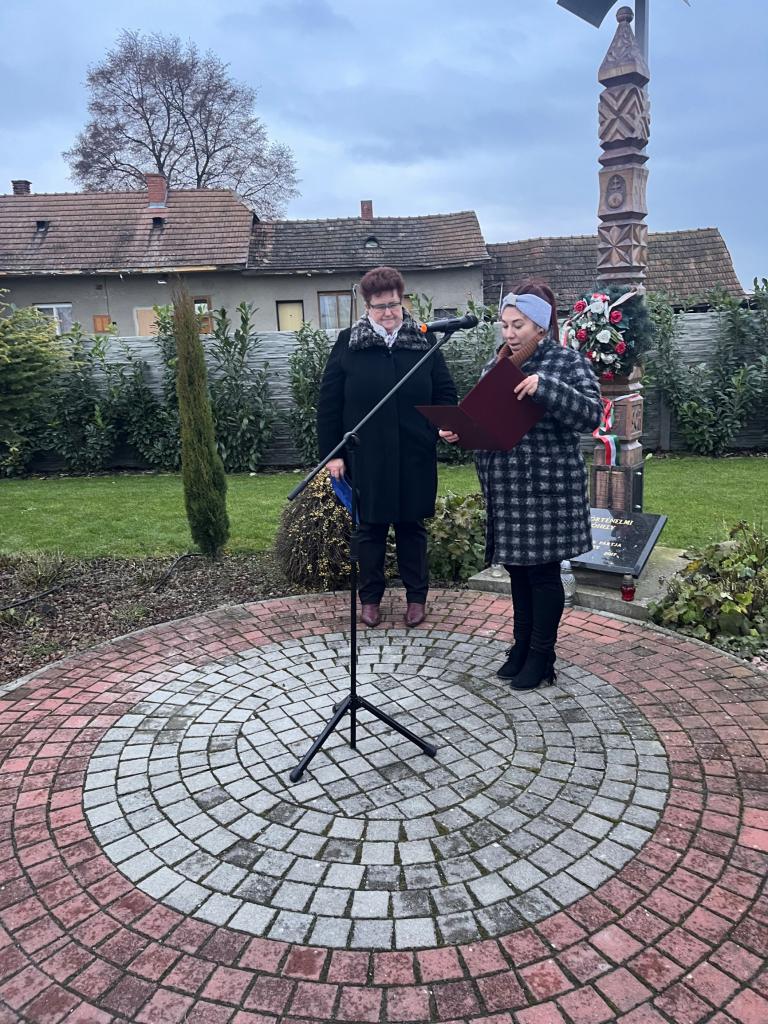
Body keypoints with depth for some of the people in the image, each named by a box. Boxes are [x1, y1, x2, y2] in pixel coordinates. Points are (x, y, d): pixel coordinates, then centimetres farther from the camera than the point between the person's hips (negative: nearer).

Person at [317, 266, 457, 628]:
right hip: (365, 458, -1)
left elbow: (445, 393, 7)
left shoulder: (425, 340, 2)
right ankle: (370, 597, 27)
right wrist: (331, 453, -5)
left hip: (414, 457, 1)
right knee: (370, 528, 11)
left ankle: (416, 596, 27)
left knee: (412, 526, 13)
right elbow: (328, 403, -1)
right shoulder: (347, 343, -1)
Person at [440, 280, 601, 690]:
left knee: (542, 570, 4)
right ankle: (521, 646, 30)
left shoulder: (567, 361, -7)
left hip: (547, 487, -6)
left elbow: (590, 415, -18)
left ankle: (542, 655, 19)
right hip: (504, 488, 6)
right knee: (517, 568, 15)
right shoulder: (497, 364, 10)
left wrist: (545, 386, -29)